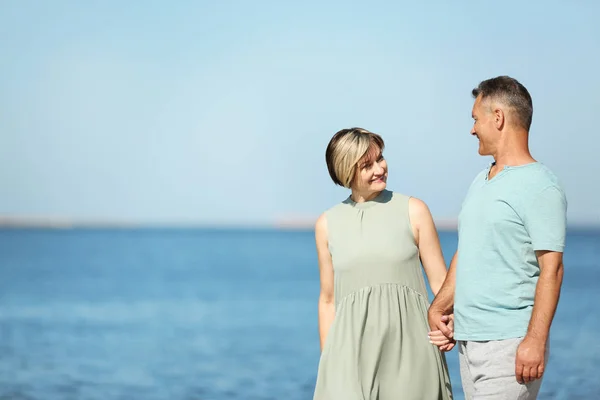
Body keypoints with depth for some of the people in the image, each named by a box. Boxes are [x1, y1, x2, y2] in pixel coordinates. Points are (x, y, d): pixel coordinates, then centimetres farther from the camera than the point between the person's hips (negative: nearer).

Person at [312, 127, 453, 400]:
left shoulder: (413, 211, 4)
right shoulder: (327, 224, 9)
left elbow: (440, 282, 4)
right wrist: (327, 360, 10)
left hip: (409, 342, -1)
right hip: (353, 348, 1)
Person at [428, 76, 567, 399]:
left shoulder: (541, 187, -10)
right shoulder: (480, 182, 17)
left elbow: (551, 269, -16)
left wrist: (536, 340, -22)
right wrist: (438, 307, 18)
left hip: (509, 342, -8)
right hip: (469, 339, 8)